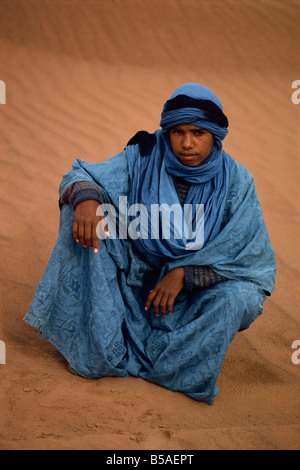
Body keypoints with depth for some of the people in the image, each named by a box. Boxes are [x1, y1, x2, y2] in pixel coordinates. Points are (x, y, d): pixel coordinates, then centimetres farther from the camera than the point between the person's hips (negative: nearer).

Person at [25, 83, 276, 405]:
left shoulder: (236, 181, -9)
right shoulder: (143, 159, -8)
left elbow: (250, 254, -12)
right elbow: (82, 175, -11)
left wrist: (184, 273, -24)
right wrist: (85, 196, -37)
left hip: (195, 290, 0)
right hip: (135, 275, 1)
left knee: (241, 297, -30)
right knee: (88, 211, -19)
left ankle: (124, 357, -21)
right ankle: (94, 341, -21)